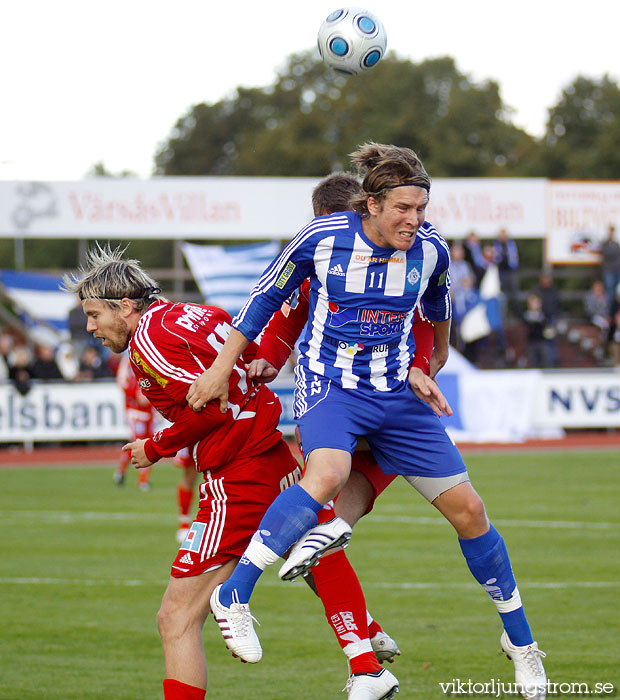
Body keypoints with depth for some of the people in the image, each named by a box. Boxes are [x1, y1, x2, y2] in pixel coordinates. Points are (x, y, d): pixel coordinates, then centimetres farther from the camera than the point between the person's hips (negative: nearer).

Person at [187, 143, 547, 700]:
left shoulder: (431, 249, -6)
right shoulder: (323, 238, -14)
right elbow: (267, 296, 1)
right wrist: (223, 366, 3)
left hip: (396, 394, 4)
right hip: (328, 387, -4)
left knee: (467, 509, 2)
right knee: (326, 475, -36)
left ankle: (520, 638, 21)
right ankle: (233, 597, -27)